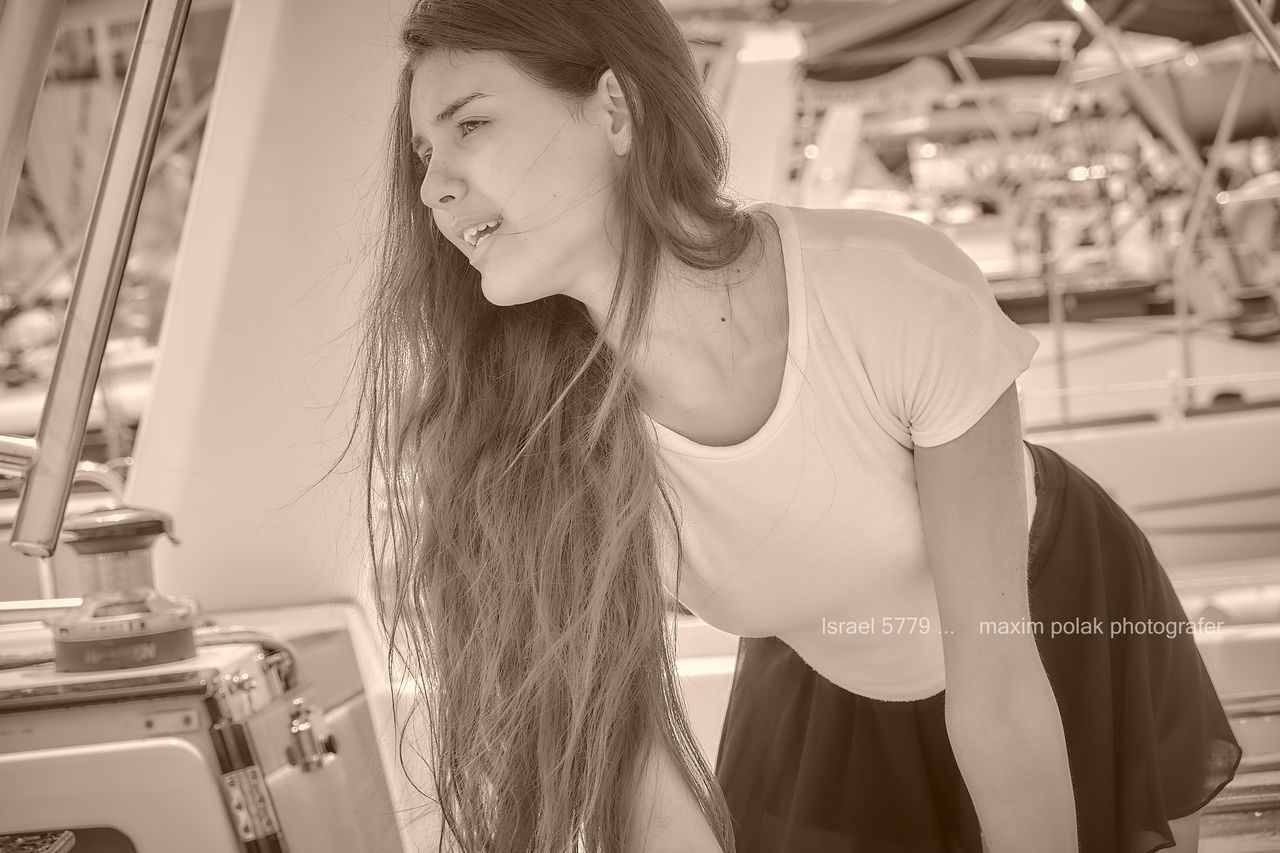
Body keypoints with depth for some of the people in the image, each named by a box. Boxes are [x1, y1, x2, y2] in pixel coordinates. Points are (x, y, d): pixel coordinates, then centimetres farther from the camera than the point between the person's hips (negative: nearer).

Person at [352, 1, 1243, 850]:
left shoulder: (905, 291, -38)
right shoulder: (548, 436, -30)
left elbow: (999, 683, -29)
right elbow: (628, 749, -22)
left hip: (1060, 619, -1)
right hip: (830, 687, 2)